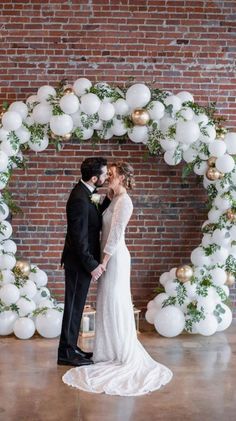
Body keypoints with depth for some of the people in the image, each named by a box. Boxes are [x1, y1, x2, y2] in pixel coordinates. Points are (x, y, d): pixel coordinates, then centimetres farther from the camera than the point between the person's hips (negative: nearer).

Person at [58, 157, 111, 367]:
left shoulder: (85, 193, 7)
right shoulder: (79, 198, -23)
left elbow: (96, 219, 13)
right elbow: (79, 237, -23)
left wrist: (108, 199, 4)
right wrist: (92, 265, -19)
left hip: (84, 261, 10)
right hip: (79, 262, -10)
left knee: (76, 305, 16)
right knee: (74, 305, 0)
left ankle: (70, 347, 27)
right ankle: (67, 353, 12)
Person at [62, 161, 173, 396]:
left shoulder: (124, 201, -14)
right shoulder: (115, 199, 14)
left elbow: (116, 234, -19)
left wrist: (103, 262, -19)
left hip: (115, 257, -9)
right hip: (110, 256, 9)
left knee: (114, 304, -2)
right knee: (109, 304, 14)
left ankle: (121, 355, 10)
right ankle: (112, 351, 25)